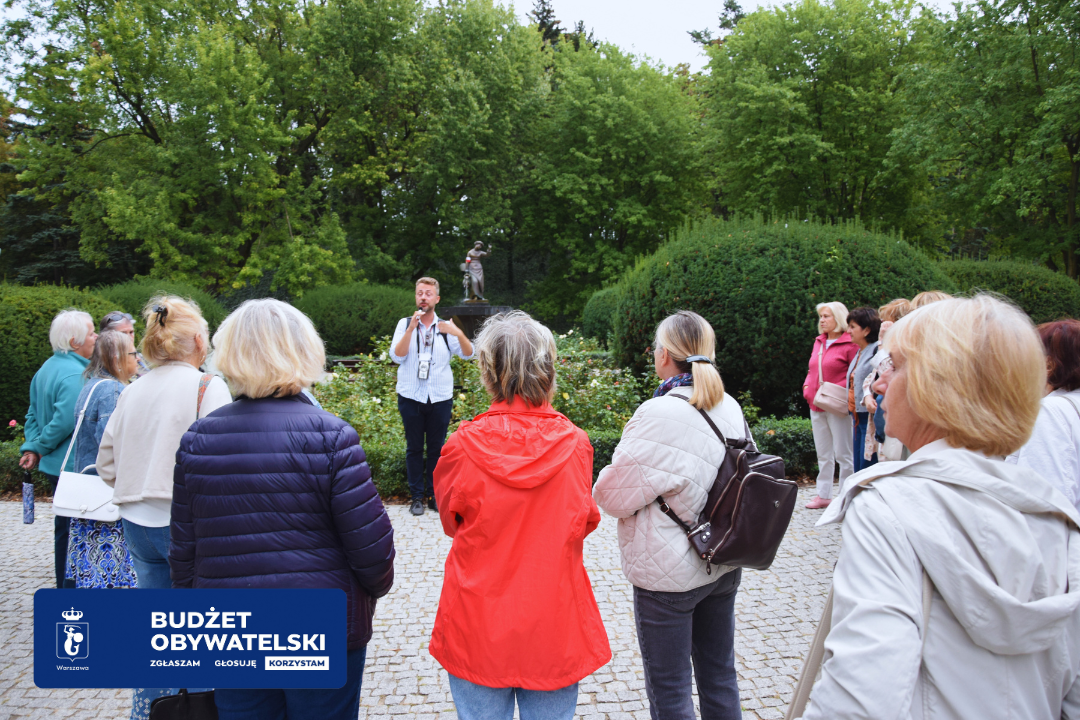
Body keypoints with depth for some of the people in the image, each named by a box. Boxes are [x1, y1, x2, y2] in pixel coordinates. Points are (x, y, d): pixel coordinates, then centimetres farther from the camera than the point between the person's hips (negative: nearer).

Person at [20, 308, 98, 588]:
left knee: (64, 526, 19)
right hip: (73, 467, -10)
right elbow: (66, 421, -27)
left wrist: (32, 447, 5)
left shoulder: (47, 368, 12)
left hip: (55, 466, 10)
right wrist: (40, 448, -12)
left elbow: (34, 414, 13)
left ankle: (64, 585, 31)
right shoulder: (76, 374, -21)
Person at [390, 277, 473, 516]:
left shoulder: (445, 327, 5)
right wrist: (412, 328, -20)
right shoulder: (405, 324, 4)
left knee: (437, 447, 7)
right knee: (414, 447, 6)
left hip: (440, 397, 1)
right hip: (411, 396, -1)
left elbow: (468, 354, -4)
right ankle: (417, 496, 16)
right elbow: (396, 356, -9)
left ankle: (434, 494, 19)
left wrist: (459, 334, -23)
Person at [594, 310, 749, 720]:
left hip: (669, 574, -7)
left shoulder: (659, 415, -23)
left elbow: (614, 496, -18)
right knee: (719, 675, 22)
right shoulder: (730, 408, 1)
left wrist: (603, 482, 4)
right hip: (723, 564, 8)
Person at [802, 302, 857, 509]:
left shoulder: (849, 344, -9)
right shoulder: (819, 342, 14)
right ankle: (823, 495, 23)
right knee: (823, 454, 15)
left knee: (843, 454, -2)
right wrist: (807, 386, 4)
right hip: (816, 406, 8)